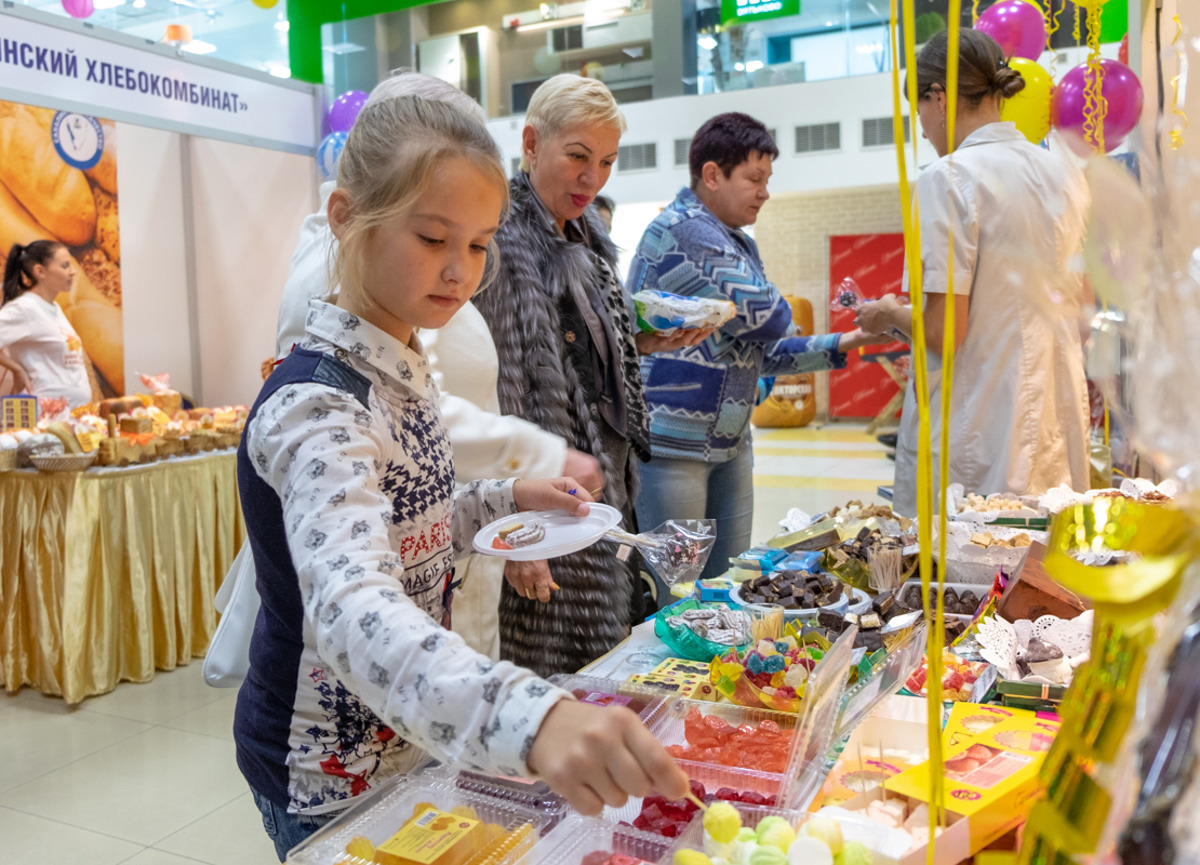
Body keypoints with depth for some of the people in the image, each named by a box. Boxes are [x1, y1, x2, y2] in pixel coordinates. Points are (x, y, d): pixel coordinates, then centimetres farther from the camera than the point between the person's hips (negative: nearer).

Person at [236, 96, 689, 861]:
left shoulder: (402, 372, 0)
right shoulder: (315, 408, -28)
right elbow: (353, 609, -46)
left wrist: (504, 500, -3)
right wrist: (529, 716, -62)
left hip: (407, 740, 8)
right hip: (330, 783, -8)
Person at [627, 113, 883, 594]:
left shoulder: (741, 245, 16)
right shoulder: (682, 230, -15)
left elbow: (765, 352, 19)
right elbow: (767, 318, -20)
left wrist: (844, 344, 7)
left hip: (730, 445, 9)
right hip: (671, 446, -9)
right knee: (673, 601, 0)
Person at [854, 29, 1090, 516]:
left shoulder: (948, 178, -12)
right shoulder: (1066, 176, 10)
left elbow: (944, 333, -18)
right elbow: (1079, 308, 18)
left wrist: (890, 314, 2)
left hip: (977, 438, -7)